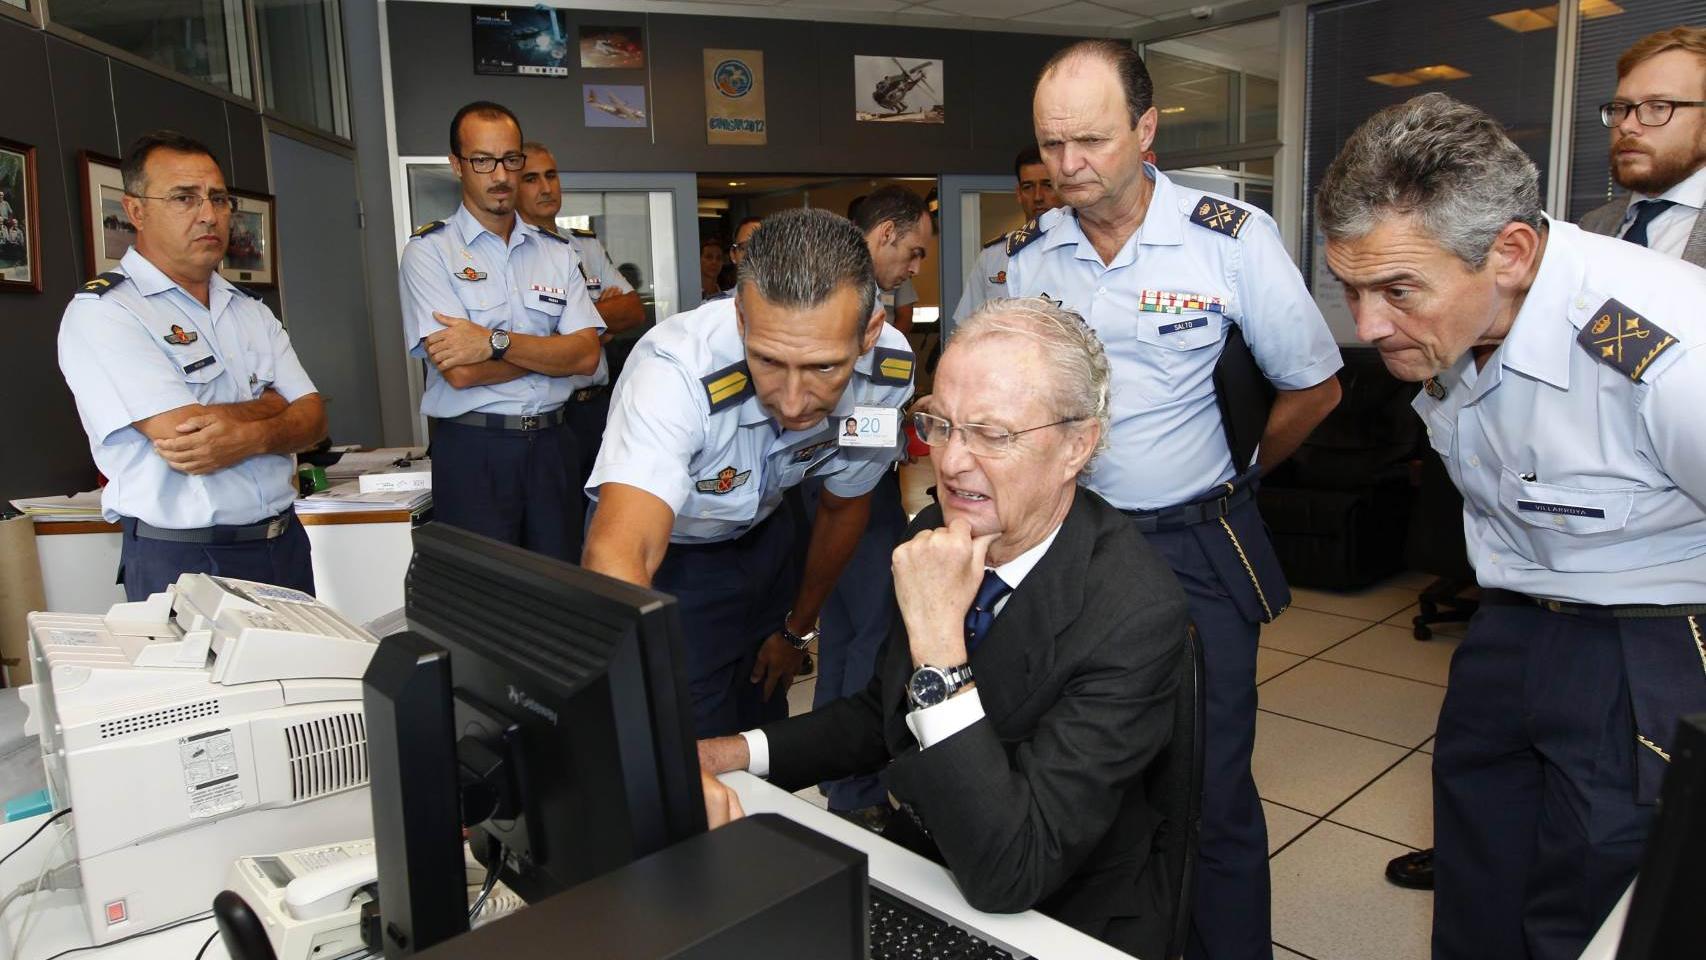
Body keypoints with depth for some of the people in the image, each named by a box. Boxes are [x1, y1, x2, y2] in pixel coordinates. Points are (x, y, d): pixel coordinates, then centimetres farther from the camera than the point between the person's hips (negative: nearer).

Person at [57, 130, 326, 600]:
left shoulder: (251, 311, 12)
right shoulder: (100, 313, -9)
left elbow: (313, 416, 2)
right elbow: (179, 435, -21)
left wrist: (252, 436, -18)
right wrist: (271, 405, -6)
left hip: (285, 545, 6)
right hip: (184, 562, -6)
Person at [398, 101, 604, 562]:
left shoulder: (558, 251, 10)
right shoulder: (429, 251, -2)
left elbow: (586, 356, -4)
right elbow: (460, 371, -14)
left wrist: (496, 342, -16)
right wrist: (552, 348, -6)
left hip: (552, 443, 4)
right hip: (472, 450, -3)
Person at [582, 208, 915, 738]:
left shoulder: (888, 373, -24)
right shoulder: (676, 370, -40)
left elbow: (843, 506, -5)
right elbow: (617, 555, -53)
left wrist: (798, 630, 8)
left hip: (764, 532, 4)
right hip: (665, 552, -4)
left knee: (767, 721, 19)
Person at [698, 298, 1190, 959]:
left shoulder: (1135, 612, -26)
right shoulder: (933, 536, -6)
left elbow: (1007, 876, -30)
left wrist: (938, 639, -34)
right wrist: (739, 754, -3)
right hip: (917, 865, 6)